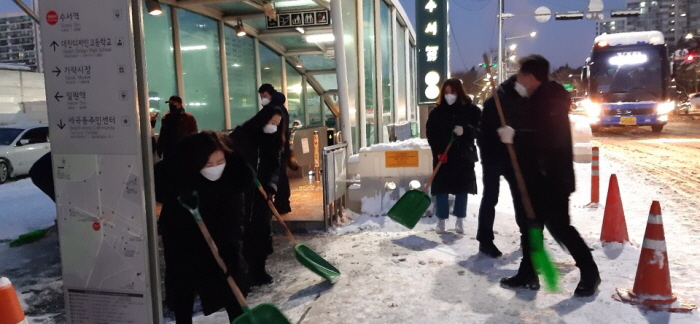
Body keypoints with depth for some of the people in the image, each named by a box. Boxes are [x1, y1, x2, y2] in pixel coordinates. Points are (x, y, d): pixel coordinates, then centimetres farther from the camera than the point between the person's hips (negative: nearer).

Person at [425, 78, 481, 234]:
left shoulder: (471, 110, 1)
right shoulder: (437, 112, 3)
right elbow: (430, 133, -2)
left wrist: (465, 130, -22)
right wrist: (438, 151, -15)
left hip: (464, 156, 0)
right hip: (442, 156, 0)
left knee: (462, 189, 6)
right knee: (441, 189, 0)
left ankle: (460, 221, 19)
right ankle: (441, 220, 11)